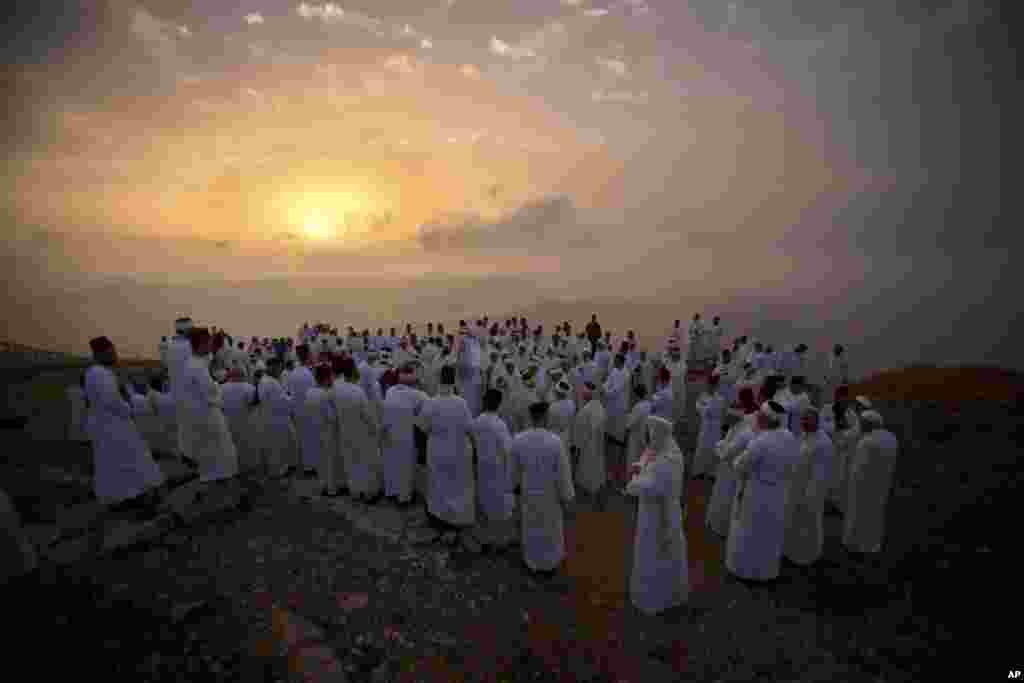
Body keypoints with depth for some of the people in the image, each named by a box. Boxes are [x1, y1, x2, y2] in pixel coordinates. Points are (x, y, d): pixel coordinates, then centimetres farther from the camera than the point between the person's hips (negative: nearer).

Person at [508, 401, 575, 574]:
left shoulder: (517, 440, -22)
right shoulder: (555, 441, -30)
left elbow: (514, 469, -6)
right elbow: (563, 473, -20)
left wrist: (516, 484, 14)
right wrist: (566, 496, -4)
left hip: (528, 492, 2)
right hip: (550, 494, -2)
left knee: (531, 527, 24)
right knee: (551, 528, 23)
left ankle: (532, 562, 44)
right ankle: (550, 564, 42)